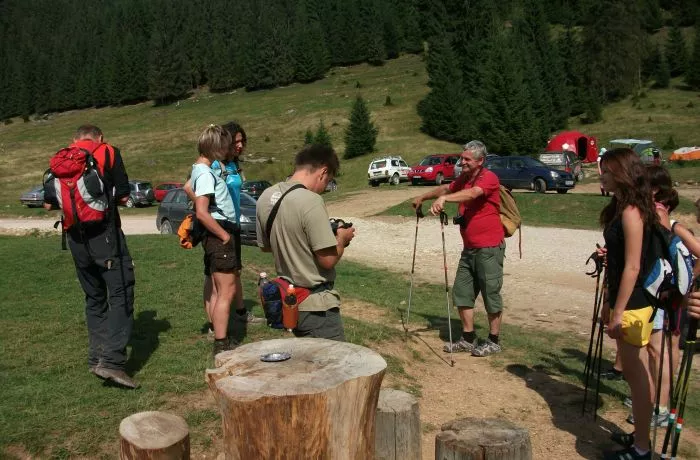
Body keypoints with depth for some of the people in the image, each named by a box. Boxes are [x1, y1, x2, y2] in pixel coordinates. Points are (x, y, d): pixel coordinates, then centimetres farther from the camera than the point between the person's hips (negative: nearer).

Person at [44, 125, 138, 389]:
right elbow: (123, 197, -1)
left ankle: (96, 357, 19)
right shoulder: (108, 152, 2)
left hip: (75, 237, 5)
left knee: (94, 297, 16)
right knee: (120, 294, -5)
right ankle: (112, 361, -15)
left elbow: (49, 204, 10)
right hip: (104, 233, -5)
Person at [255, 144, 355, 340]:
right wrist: (342, 238, -4)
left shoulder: (266, 197, 1)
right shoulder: (311, 201, -23)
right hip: (316, 305, -8)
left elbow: (265, 246, 14)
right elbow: (328, 260, -22)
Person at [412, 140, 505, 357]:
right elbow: (446, 188, 31)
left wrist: (444, 199, -47)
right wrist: (423, 197, 30)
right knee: (461, 292, 9)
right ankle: (468, 339, 20)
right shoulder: (464, 178, 11)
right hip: (469, 248, 8)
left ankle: (493, 342, 15)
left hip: (489, 248, -8)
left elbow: (471, 194, -34)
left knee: (491, 294, 2)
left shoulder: (489, 178, -14)